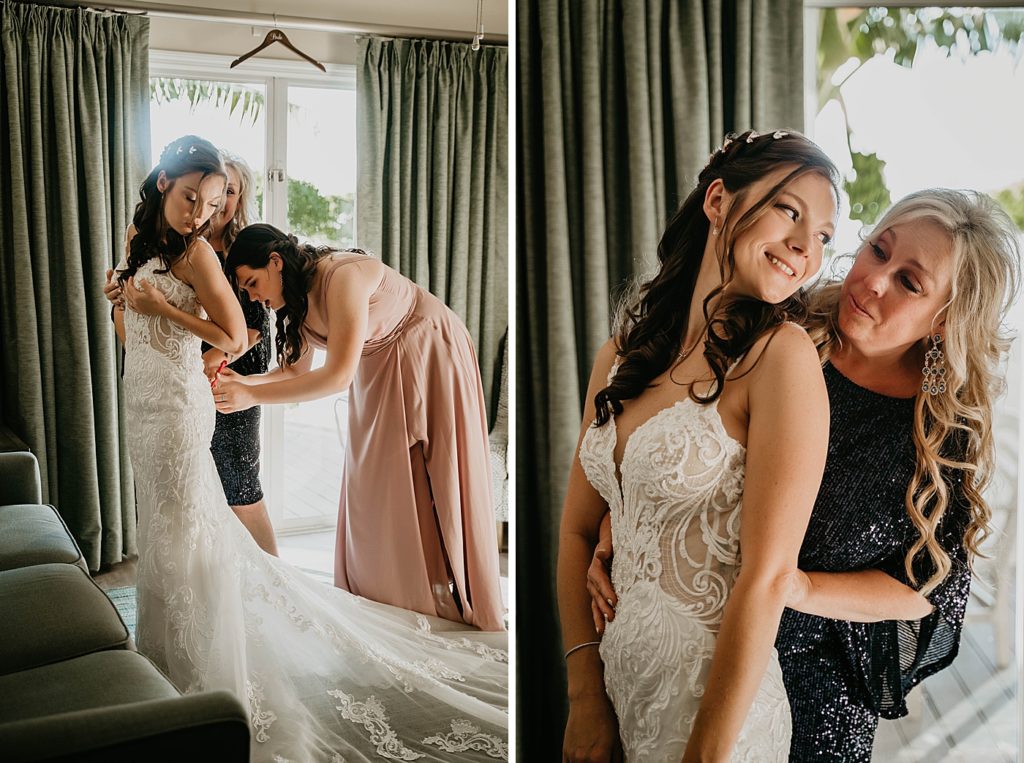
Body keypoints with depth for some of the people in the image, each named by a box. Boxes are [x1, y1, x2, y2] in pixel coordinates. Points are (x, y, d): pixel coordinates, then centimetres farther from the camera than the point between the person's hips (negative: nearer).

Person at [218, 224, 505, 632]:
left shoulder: (344, 277, -29)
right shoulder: (298, 295, -2)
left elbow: (338, 375, -33)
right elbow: (298, 370, 5)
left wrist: (253, 396, -33)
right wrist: (242, 382, -13)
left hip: (432, 358, -8)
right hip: (380, 372, 8)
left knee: (428, 488, -5)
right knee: (371, 488, 4)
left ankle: (462, 605, 6)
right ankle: (381, 600, 13)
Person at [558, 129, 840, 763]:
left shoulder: (783, 353, -15)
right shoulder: (623, 354, 2)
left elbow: (768, 577, -19)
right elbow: (578, 532, 5)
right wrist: (586, 698, -2)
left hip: (715, 698, -5)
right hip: (618, 675, 5)